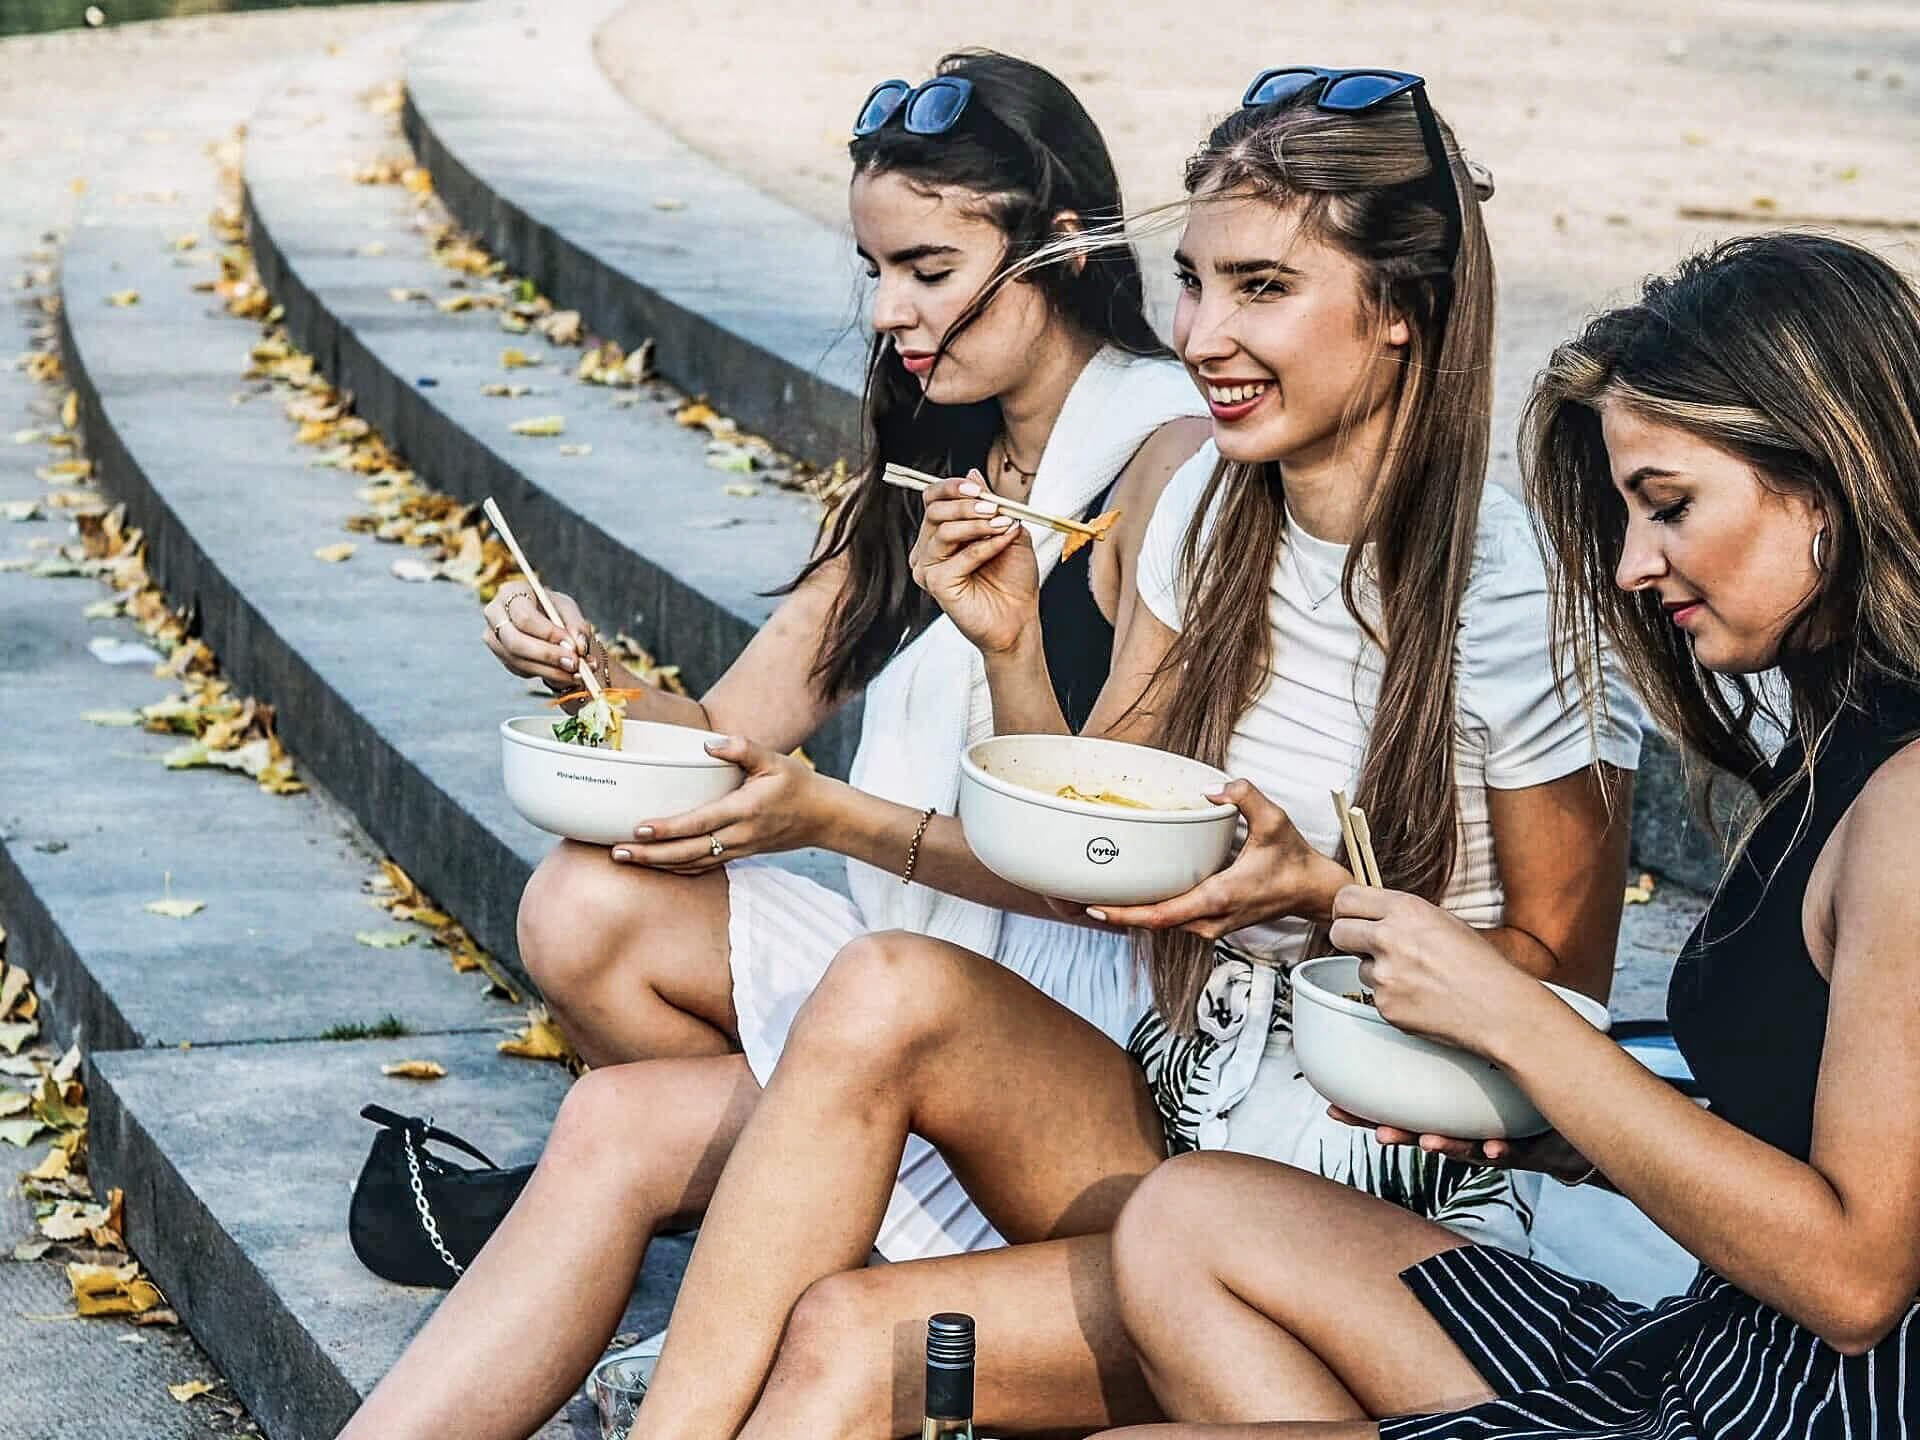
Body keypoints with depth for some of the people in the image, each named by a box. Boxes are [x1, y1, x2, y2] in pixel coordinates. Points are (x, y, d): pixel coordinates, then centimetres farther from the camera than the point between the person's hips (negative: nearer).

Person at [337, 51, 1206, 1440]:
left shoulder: (1171, 467, -13)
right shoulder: (929, 464, 13)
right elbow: (734, 729, 10)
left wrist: (837, 818, -25)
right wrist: (596, 675, -11)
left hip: (1083, 1008, -8)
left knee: (621, 1132, -20)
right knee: (586, 906, -14)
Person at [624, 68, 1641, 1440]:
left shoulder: (1515, 593, -14)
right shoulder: (1212, 505, 5)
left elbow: (1563, 983, -5)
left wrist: (1324, 895, -20)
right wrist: (1014, 652, -6)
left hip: (1387, 1205, -6)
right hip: (1167, 1100, 6)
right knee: (889, 991, -27)